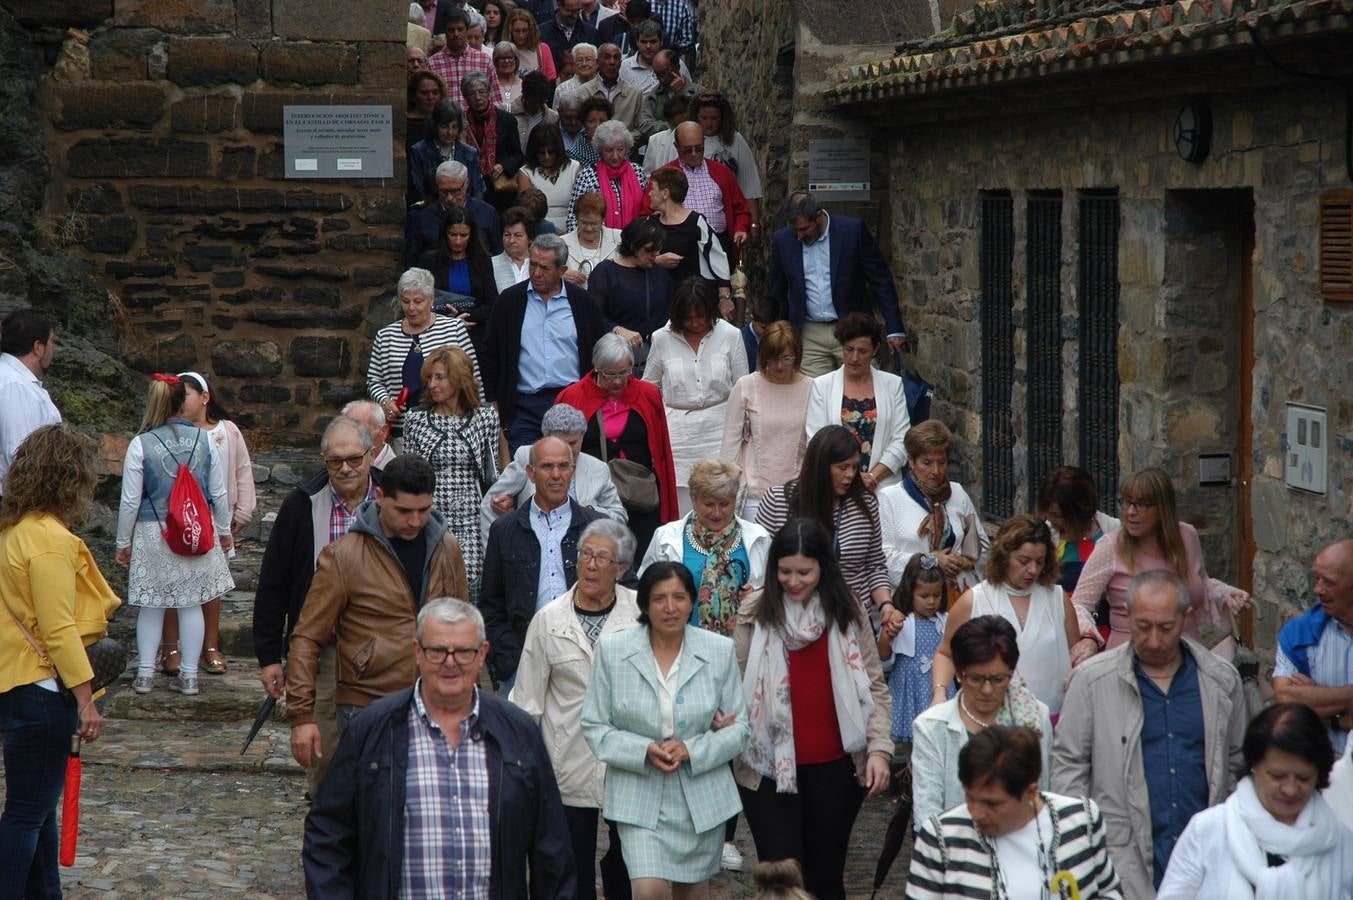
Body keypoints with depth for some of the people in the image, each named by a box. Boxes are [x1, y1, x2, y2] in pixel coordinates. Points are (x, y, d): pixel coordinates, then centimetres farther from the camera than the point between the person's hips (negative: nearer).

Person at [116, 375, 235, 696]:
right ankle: (189, 675, 13)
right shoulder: (204, 439, -4)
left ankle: (145, 673, 14)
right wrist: (224, 531, 17)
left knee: (151, 605, 10)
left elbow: (130, 500, -6)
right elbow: (219, 494, 2)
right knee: (191, 604, 8)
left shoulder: (141, 444, -10)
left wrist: (123, 542, 6)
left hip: (153, 535, -1)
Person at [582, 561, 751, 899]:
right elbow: (594, 726, -1)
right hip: (639, 795, -2)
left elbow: (738, 727, 2)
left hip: (701, 795, 2)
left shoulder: (719, 651, -2)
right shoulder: (612, 650, -5)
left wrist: (691, 750, -16)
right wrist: (645, 751, -18)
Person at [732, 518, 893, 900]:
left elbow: (873, 686, 4)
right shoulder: (755, 611, -2)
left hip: (834, 767, 2)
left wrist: (879, 749, -6)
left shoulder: (846, 611, 2)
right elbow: (736, 683, 1)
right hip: (769, 767, -1)